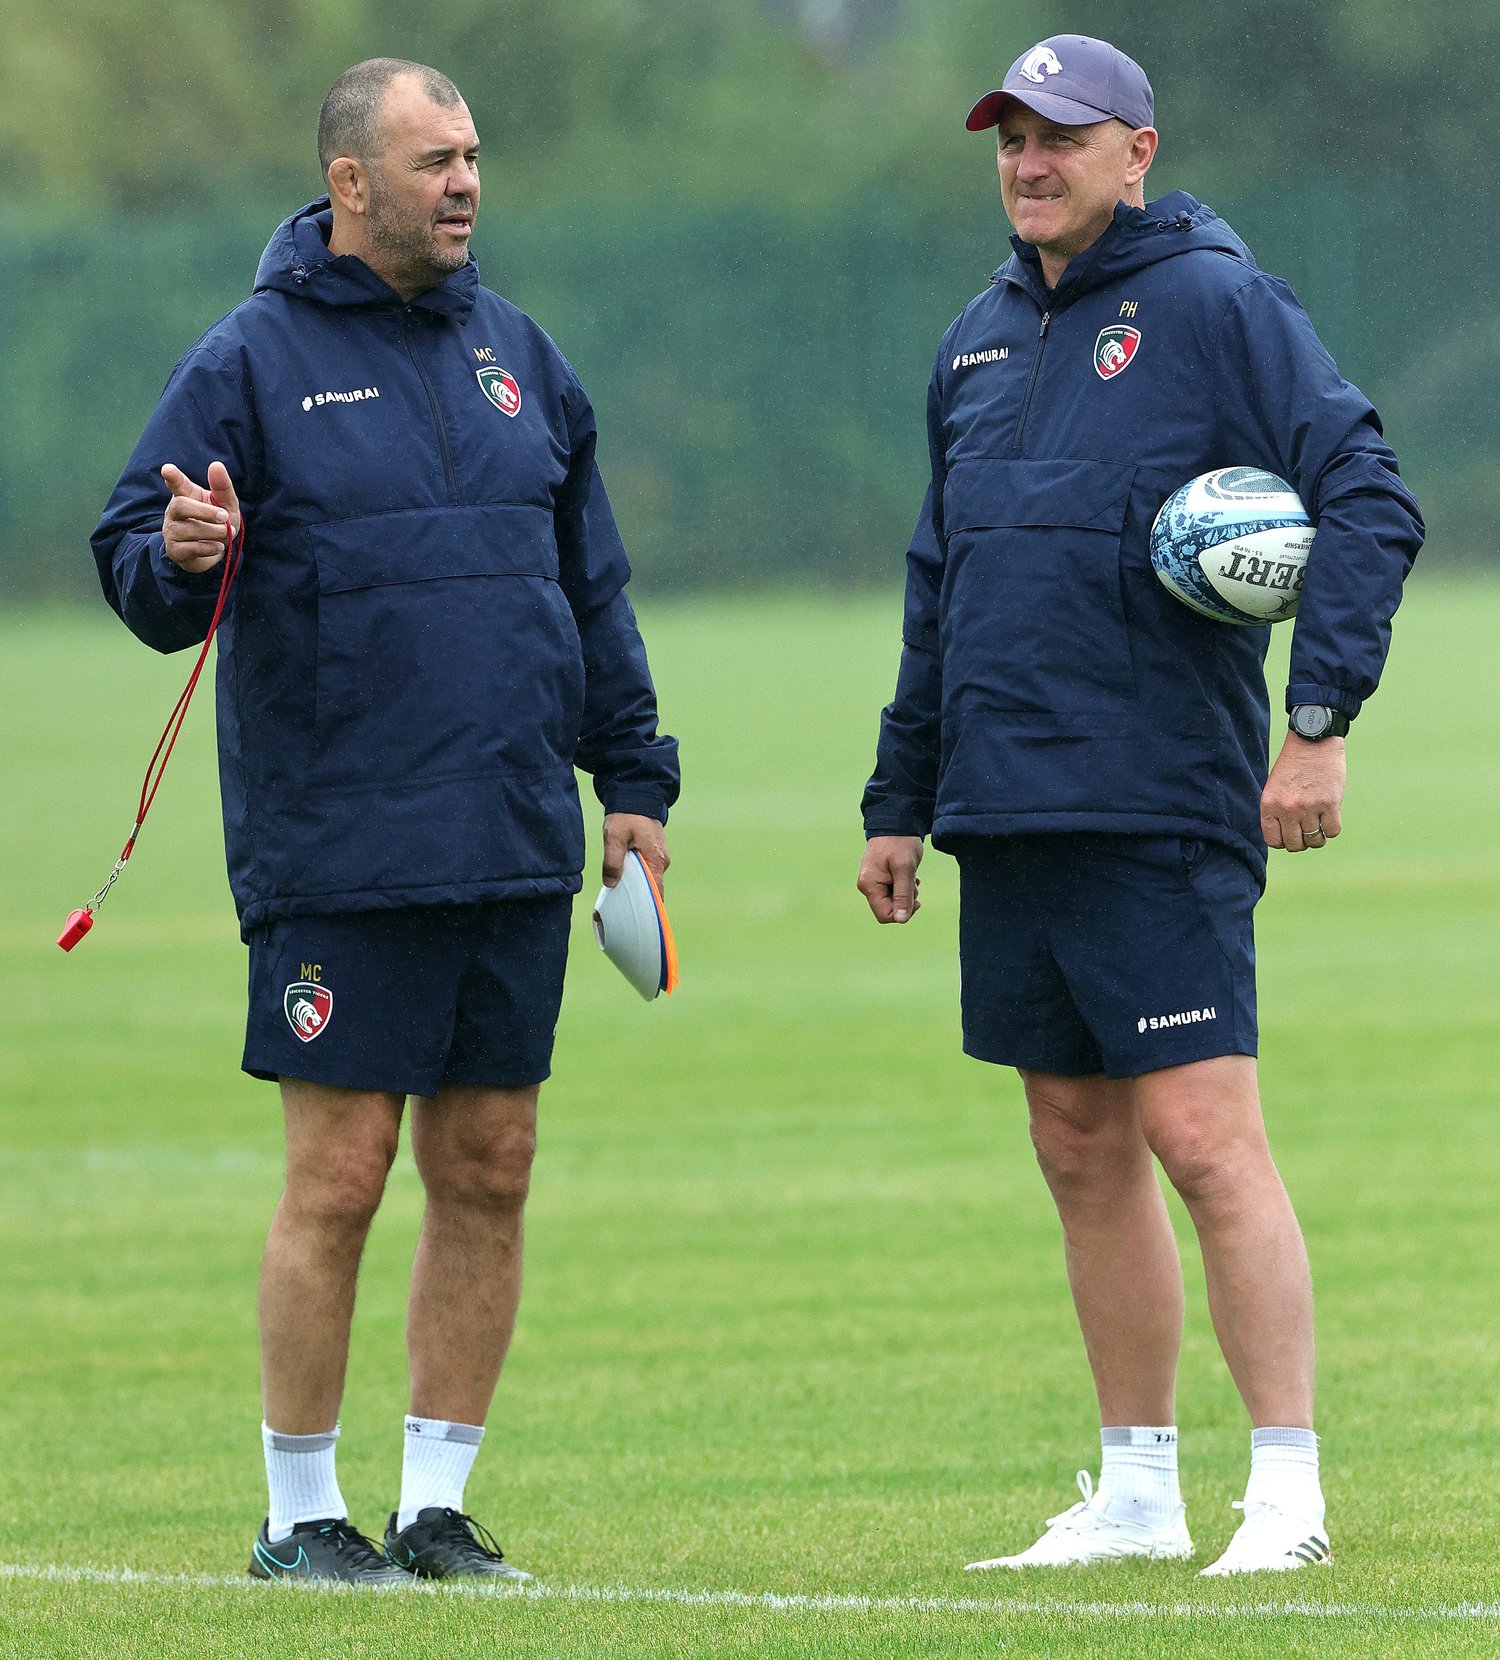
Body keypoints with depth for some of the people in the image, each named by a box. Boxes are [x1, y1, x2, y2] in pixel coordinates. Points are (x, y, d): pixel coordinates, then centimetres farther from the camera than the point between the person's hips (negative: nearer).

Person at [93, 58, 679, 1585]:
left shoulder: (517, 356, 13)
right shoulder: (251, 362, -2)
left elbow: (591, 585, 19)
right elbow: (134, 566, -4)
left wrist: (633, 775, 15)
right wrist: (178, 557, -27)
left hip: (515, 853, 5)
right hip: (336, 859, -5)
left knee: (489, 1173, 6)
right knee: (338, 1176, -4)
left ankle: (438, 1502, 14)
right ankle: (300, 1514, 6)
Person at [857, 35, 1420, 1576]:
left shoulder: (1217, 305, -5)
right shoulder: (978, 340, 17)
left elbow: (1368, 503, -12)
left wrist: (1319, 715, -21)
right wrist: (900, 801, 21)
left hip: (1159, 811, -7)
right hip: (1007, 813, 7)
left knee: (1201, 1133, -11)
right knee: (1081, 1153, 10)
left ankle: (1287, 1488, -9)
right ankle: (1135, 1490, 16)